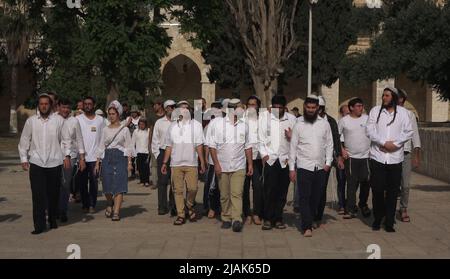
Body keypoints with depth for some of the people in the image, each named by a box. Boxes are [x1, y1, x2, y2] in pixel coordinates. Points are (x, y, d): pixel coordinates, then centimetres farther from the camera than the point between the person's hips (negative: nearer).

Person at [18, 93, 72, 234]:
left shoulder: (58, 120, 2)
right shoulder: (31, 121, 5)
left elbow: (66, 139, 6)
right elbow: (24, 141, 9)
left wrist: (67, 155, -1)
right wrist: (24, 159, 4)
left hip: (55, 162, 0)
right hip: (36, 163, 0)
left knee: (53, 194, 9)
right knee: (38, 195, -6)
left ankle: (53, 219, 27)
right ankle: (39, 225, -2)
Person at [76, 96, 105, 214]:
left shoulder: (100, 119, 9)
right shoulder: (78, 119, 5)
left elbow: (103, 138, 10)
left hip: (95, 156, 0)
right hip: (81, 156, 0)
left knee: (94, 181, 0)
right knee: (83, 182, 3)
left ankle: (92, 205, 8)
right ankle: (85, 204, 12)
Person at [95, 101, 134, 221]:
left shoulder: (124, 129, 4)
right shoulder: (105, 130, 11)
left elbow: (128, 147, 2)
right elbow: (101, 147, 11)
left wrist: (129, 162, -6)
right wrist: (97, 163, 5)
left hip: (120, 158, -3)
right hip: (107, 158, 3)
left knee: (119, 185, -9)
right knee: (107, 185, 2)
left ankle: (116, 212, -8)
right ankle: (110, 204, 31)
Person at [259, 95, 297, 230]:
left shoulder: (292, 119, 7)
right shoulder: (264, 116, 5)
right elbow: (260, 137, 4)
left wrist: (291, 136, -11)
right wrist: (264, 154, -4)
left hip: (285, 160, 2)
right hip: (270, 158, -1)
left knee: (282, 191, 4)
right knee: (269, 190, -6)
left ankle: (278, 218, 14)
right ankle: (268, 219, 3)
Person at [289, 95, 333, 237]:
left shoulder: (324, 123, 6)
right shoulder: (298, 124, 0)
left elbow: (329, 144, 10)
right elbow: (293, 146, 0)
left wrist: (328, 162, -1)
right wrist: (292, 168, -3)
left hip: (320, 167, 3)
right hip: (304, 166, -2)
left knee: (316, 197, 8)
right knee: (304, 197, -7)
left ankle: (310, 221, 22)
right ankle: (307, 227, -7)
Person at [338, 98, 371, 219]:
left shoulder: (367, 119, 3)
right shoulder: (344, 120, 1)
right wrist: (342, 149, 1)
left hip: (366, 156, 1)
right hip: (351, 157, -1)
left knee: (366, 183, 6)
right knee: (352, 184, -3)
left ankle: (363, 205, 25)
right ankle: (350, 209, 0)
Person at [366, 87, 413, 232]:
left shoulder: (403, 112, 5)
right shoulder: (375, 111, 4)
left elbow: (409, 132, 2)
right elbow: (369, 130, -3)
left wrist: (395, 143, -11)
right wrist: (384, 142, -13)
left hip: (395, 157, 0)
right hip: (377, 156, 0)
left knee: (392, 192, 4)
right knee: (377, 190, 0)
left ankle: (389, 222, 12)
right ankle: (377, 219, 17)